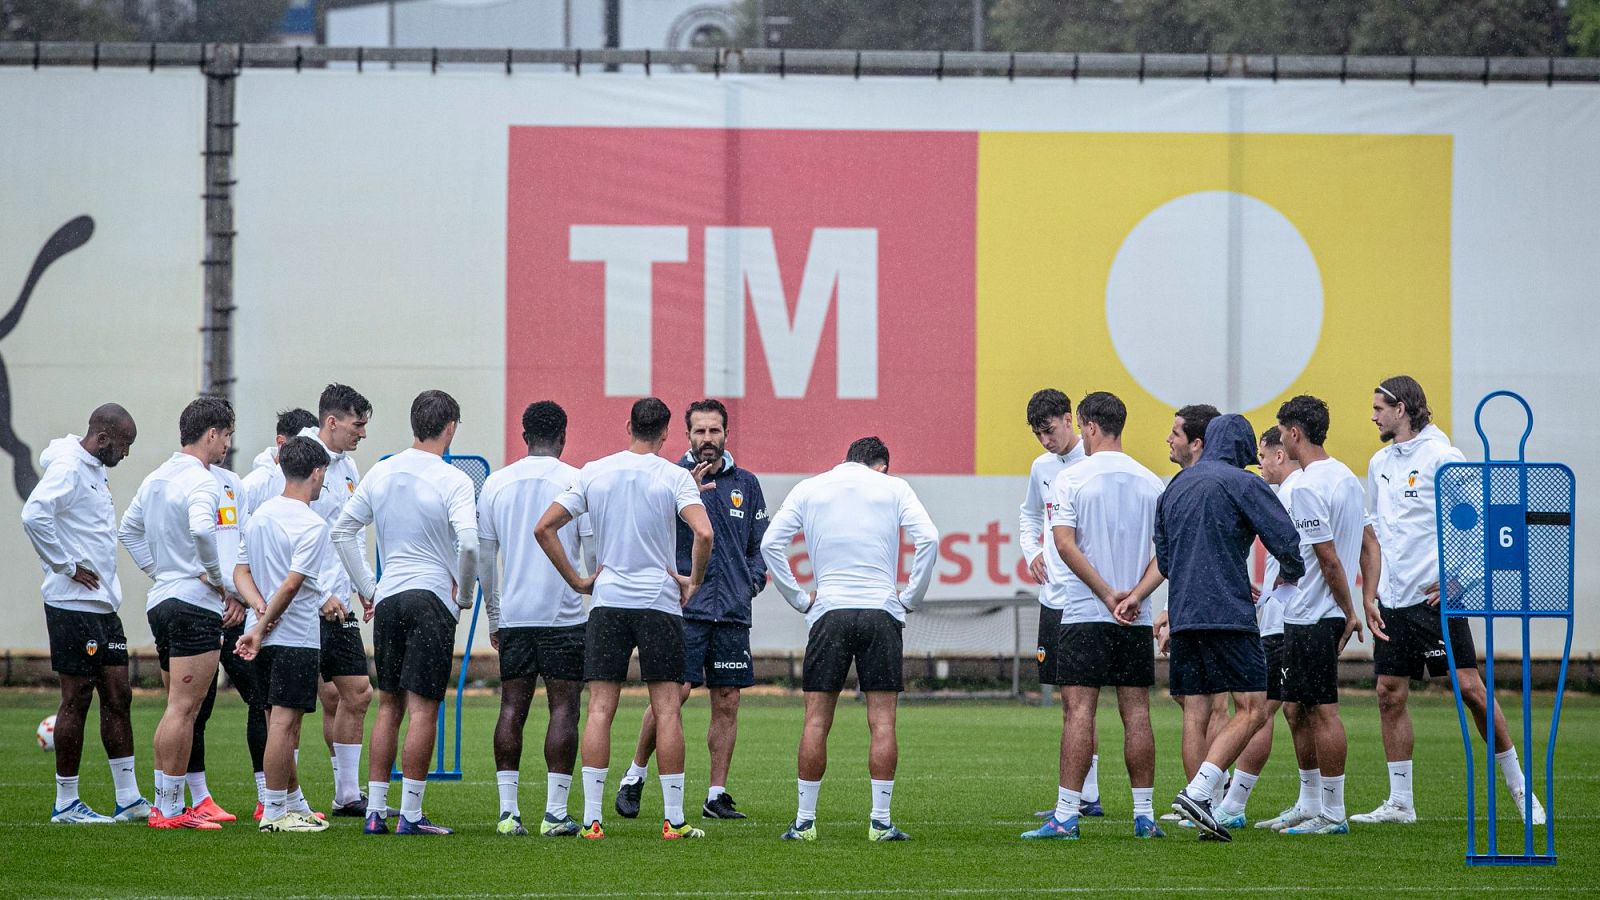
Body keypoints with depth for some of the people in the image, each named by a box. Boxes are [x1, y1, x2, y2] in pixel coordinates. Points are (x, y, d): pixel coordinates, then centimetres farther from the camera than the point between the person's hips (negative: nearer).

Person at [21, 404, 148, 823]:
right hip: (73, 604, -10)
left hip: (103, 604, 10)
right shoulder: (68, 469, -15)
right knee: (77, 699, -4)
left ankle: (128, 798, 13)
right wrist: (66, 566, -20)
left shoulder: (95, 471, 16)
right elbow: (33, 516, -29)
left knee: (117, 696, 9)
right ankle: (66, 803, 2)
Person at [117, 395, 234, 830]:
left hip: (162, 600, 9)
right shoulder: (200, 481, -14)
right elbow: (201, 528, -32)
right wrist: (218, 577, -18)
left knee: (179, 709, 14)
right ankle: (167, 808, -8)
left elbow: (129, 529, 24)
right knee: (182, 710, -7)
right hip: (196, 604, -9)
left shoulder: (157, 478, 14)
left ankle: (170, 805, 14)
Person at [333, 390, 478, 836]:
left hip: (387, 596, 5)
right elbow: (468, 543, -21)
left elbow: (342, 531, 12)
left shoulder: (381, 473, 8)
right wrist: (465, 594, -4)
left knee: (389, 706, 13)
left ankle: (375, 810, 12)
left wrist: (366, 586, 17)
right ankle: (410, 814, -5)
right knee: (422, 708, -4)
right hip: (432, 598, -5)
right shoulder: (452, 481, -9)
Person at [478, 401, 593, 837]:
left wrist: (493, 617, 18)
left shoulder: (496, 484, 6)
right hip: (565, 617, -3)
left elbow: (484, 559, 9)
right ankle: (555, 812, -5)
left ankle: (508, 810, 3)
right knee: (564, 707, -1)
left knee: (512, 708, 6)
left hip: (513, 617, 3)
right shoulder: (578, 482, -4)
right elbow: (594, 554, -4)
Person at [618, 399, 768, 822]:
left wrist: (753, 579, 2)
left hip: (732, 611, 4)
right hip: (684, 608, -4)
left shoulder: (746, 484, 13)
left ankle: (717, 795, 9)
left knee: (727, 702, 3)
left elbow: (760, 544, 19)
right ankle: (636, 773, 5)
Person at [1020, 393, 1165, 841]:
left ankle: (1066, 815, -8)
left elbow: (1065, 543, -13)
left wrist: (1107, 594, -11)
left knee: (1078, 710, -5)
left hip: (1085, 614, -4)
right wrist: (1134, 594, 2)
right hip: (1137, 619, 4)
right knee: (1136, 712, 6)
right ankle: (1144, 814, 6)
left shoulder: (1072, 479, -5)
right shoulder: (1150, 483, 8)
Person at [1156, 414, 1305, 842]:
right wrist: (1290, 574, 14)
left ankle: (1202, 811, 4)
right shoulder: (1241, 483, -3)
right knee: (1251, 710, -5)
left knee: (1195, 714, 8)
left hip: (1182, 614, 7)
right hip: (1228, 614, -7)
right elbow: (1285, 539, -9)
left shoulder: (1176, 486, 18)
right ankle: (1197, 792, -20)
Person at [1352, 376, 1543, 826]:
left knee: (1469, 687, -8)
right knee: (1390, 694, 3)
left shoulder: (1442, 457, -6)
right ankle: (1400, 802, 9)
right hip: (1392, 602, 6)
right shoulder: (1379, 464, 15)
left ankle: (1518, 785, 2)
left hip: (1435, 598, -6)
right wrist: (1369, 597, 10)